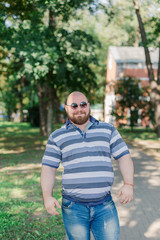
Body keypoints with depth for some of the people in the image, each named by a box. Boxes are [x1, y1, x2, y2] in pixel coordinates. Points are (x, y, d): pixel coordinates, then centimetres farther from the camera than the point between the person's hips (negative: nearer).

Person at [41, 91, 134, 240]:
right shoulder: (56, 137, 6)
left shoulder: (108, 130, 9)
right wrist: (47, 197, -9)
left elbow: (124, 157, 6)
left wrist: (129, 184, -9)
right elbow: (48, 168, 4)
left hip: (105, 206, 1)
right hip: (73, 207, 0)